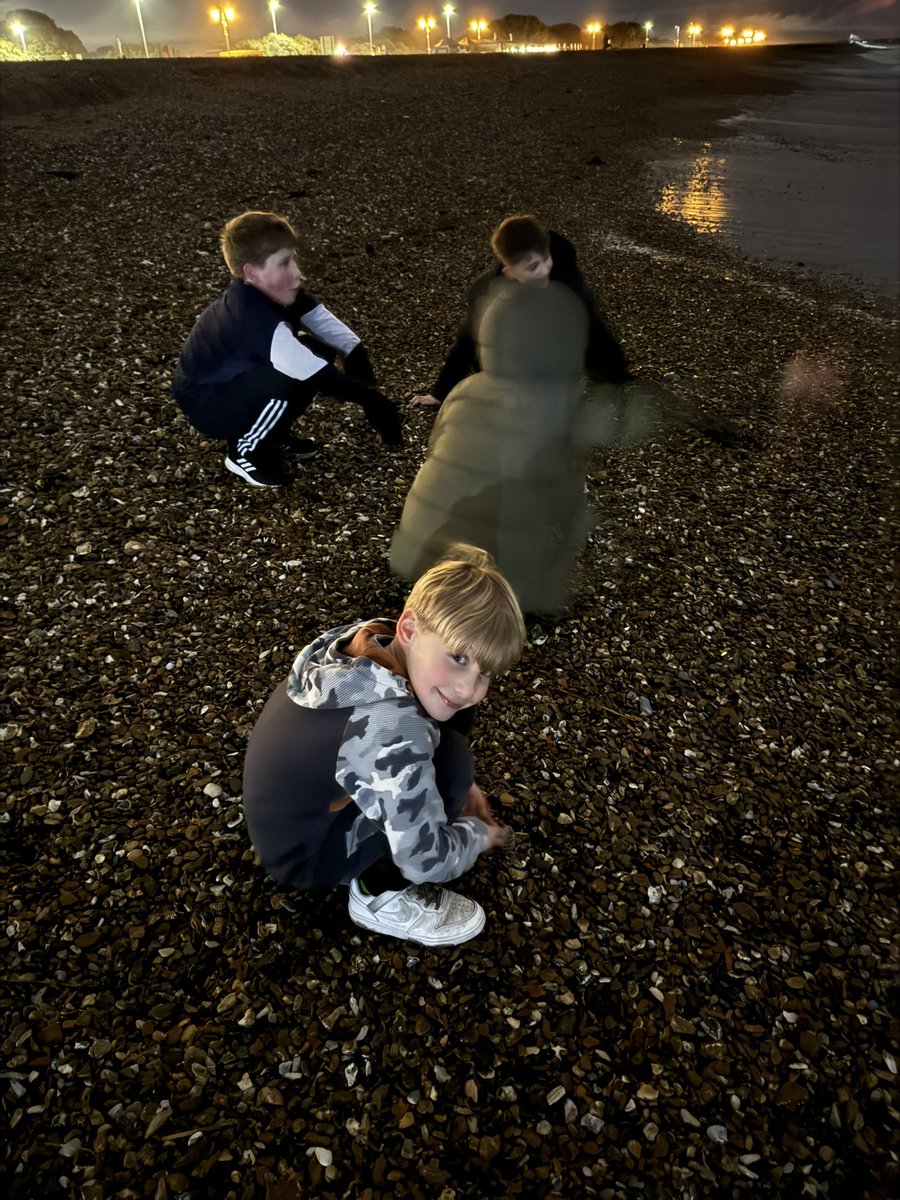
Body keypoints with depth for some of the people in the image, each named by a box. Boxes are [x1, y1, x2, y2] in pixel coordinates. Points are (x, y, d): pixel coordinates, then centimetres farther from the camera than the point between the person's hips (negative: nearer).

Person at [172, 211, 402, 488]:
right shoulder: (250, 317, -35)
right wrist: (368, 398, -45)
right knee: (289, 377, -32)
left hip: (238, 382, 8)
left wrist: (363, 374, -30)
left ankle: (274, 434, 10)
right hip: (205, 404, -8)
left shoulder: (274, 293, -9)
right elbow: (309, 369, -45)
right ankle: (246, 452, -8)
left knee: (321, 351, -5)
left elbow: (338, 333, -14)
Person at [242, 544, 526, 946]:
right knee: (451, 759, -20)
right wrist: (478, 833, -7)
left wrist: (461, 786, 4)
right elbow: (425, 861, -27)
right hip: (302, 854, -8)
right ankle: (381, 895, -1)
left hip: (287, 813, 8)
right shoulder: (394, 732, -37)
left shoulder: (367, 643, -13)